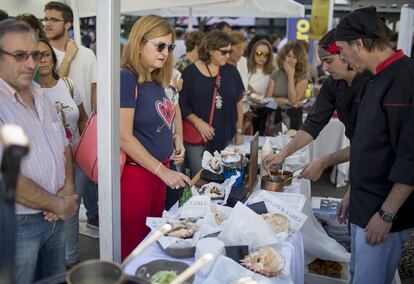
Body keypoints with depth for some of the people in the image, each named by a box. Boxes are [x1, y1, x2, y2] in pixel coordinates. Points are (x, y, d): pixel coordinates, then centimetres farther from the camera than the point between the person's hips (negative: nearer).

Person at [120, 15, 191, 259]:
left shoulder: (157, 81, 8)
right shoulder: (126, 78, -17)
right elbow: (124, 137, -21)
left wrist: (173, 137, 4)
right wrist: (162, 171, -20)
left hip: (159, 172, 8)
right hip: (135, 173, -8)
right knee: (132, 250, 6)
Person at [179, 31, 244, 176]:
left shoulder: (231, 71, 6)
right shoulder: (191, 72, -5)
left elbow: (238, 102, 12)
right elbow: (181, 104, -4)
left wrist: (239, 131, 11)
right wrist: (198, 122, -16)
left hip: (226, 138, 3)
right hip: (198, 138, -3)